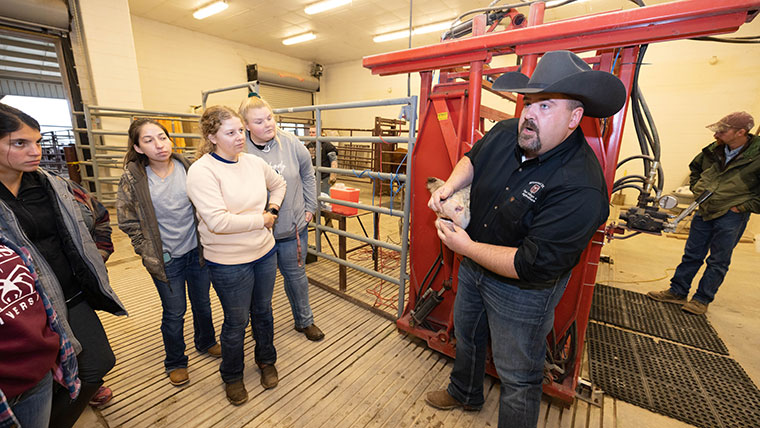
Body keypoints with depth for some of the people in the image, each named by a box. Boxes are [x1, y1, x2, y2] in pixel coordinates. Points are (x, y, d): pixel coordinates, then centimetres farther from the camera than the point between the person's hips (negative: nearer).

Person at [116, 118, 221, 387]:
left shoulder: (187, 167, -5)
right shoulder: (132, 178, -9)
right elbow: (129, 222, -3)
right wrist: (150, 256, -7)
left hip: (197, 251, 2)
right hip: (166, 259, -2)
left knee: (202, 303, 19)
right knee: (174, 312, 12)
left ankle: (206, 342, 46)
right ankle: (175, 362, 37)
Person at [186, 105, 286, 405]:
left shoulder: (254, 162, 0)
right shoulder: (202, 171, -18)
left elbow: (278, 185, 20)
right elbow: (217, 221, -28)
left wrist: (273, 209, 3)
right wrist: (261, 220, -18)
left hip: (265, 252, 5)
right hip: (229, 263, -5)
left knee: (263, 311, 22)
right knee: (236, 321, 14)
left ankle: (266, 361, 48)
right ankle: (232, 376, 43)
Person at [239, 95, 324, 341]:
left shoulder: (291, 143, -6)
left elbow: (308, 176, 7)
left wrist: (310, 208, 7)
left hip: (293, 228, 2)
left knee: (296, 276, 18)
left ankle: (304, 321, 40)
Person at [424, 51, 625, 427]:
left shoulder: (580, 188, -32)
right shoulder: (505, 133, -10)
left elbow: (534, 266, -33)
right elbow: (473, 159, 10)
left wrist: (467, 247, -25)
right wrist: (450, 185, -12)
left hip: (522, 289, -8)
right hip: (474, 267, 8)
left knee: (517, 375, 15)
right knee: (466, 335, 30)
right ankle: (465, 393, 60)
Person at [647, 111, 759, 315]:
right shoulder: (714, 149, -1)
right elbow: (695, 168, 20)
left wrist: (743, 207, -13)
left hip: (732, 215, -5)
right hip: (705, 210, 5)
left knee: (718, 261, 6)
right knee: (692, 254, 12)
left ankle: (702, 299, 18)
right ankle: (677, 292, 22)